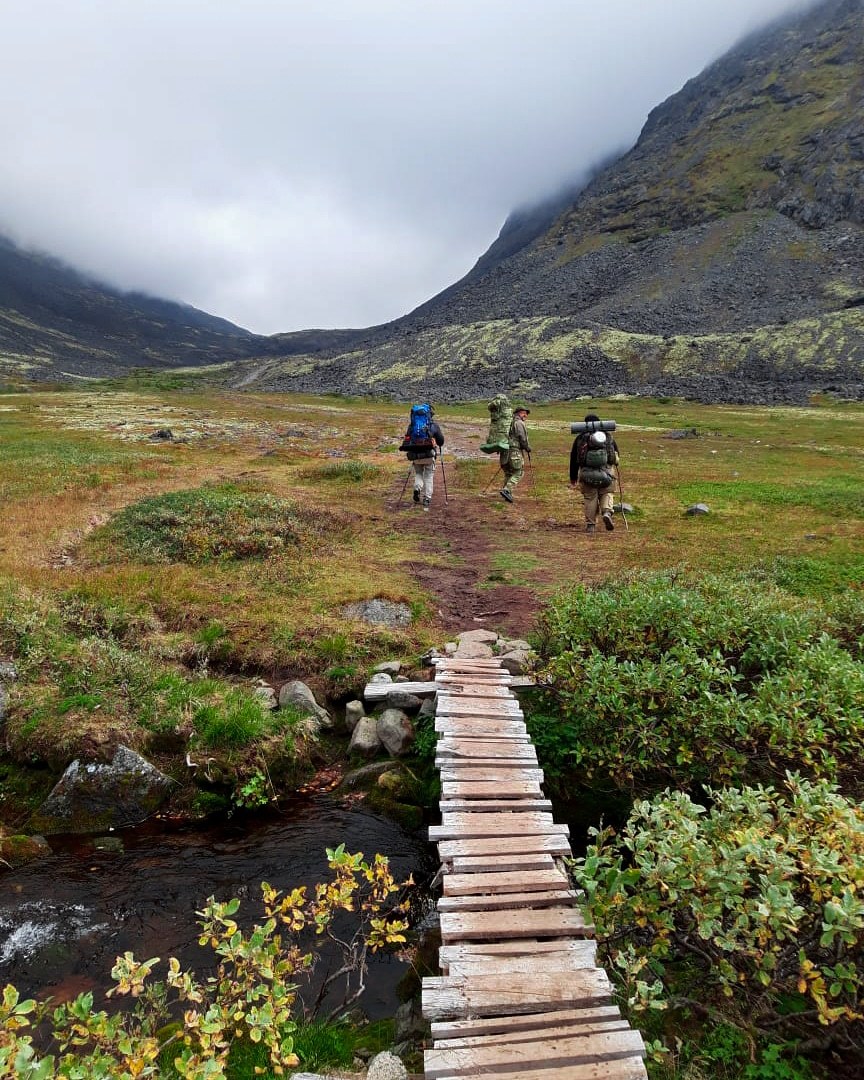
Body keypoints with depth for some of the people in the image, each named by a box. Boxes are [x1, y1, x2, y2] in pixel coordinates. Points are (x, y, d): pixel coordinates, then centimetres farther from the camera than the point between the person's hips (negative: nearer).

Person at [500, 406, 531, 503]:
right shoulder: (519, 423, -8)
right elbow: (522, 438, -14)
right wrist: (527, 448, 0)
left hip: (505, 451, 8)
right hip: (515, 451, -8)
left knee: (508, 473, 15)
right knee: (518, 473, -2)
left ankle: (508, 494, 14)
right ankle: (506, 490, -15)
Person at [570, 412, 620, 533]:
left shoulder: (580, 437, 12)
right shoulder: (608, 436, 15)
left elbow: (573, 458, 14)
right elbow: (616, 454, 20)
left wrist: (573, 477, 23)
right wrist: (614, 469, 38)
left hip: (587, 473, 0)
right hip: (607, 472, 0)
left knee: (590, 497, 8)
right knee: (607, 493, 15)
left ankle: (590, 525, 8)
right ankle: (607, 512, -11)